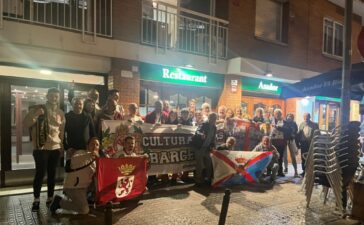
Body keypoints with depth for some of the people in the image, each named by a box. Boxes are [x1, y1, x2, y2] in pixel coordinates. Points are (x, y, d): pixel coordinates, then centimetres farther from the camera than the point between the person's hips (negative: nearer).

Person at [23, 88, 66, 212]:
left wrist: (62, 144, 10)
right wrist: (36, 114, -23)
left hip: (55, 148, 4)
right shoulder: (38, 109, -2)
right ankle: (36, 200, 12)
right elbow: (25, 123, -8)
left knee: (52, 174, 10)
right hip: (41, 148, -3)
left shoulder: (60, 113, 9)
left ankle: (50, 198, 21)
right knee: (40, 174, -2)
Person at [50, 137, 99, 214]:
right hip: (73, 187, -9)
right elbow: (74, 160, -30)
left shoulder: (96, 160, 14)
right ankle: (60, 201, 1)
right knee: (84, 210, -19)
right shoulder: (81, 152, -9)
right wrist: (89, 155, -45)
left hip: (85, 187, 9)